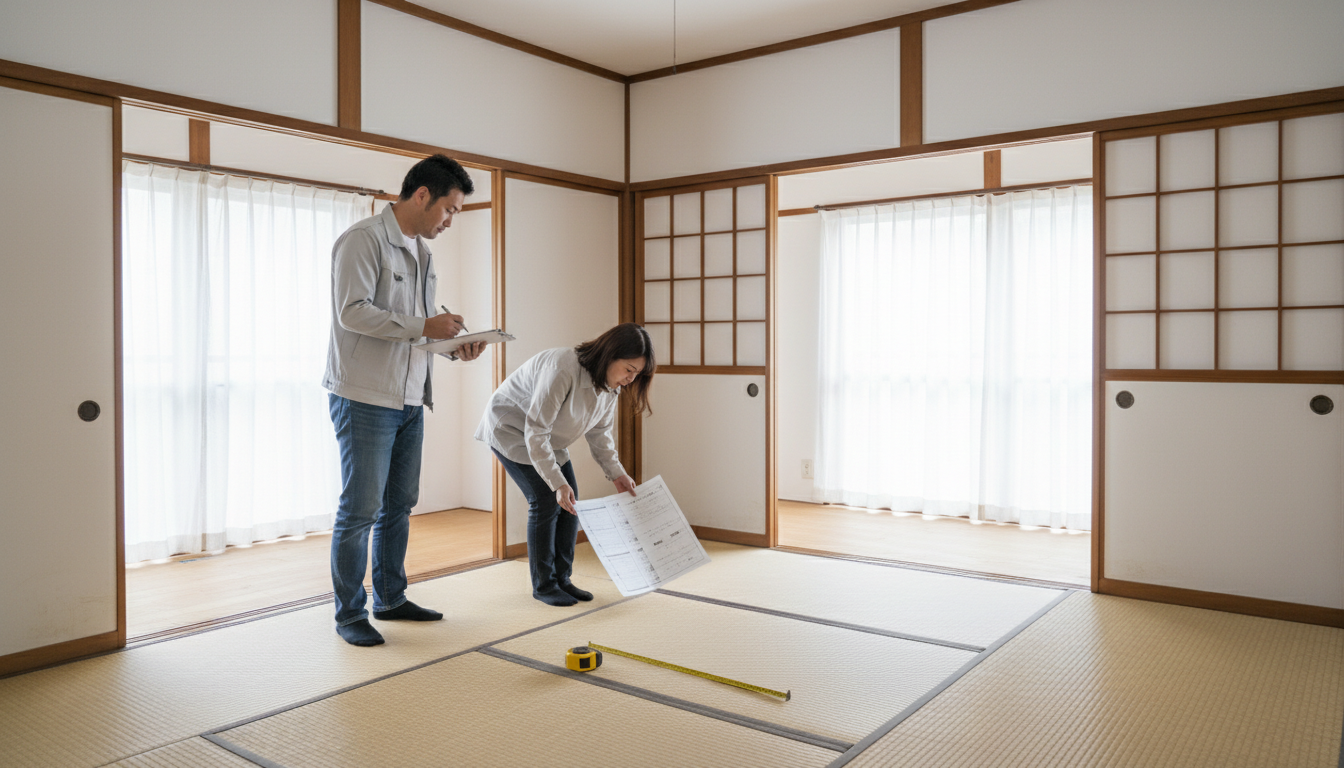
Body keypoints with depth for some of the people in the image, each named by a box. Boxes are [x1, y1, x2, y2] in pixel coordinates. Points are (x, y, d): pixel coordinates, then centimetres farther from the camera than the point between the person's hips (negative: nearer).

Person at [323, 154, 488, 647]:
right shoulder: (363, 240, -10)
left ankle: (390, 599, 28)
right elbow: (352, 312, -20)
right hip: (365, 399, -8)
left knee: (399, 505, 15)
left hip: (409, 401, 9)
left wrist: (455, 344, 5)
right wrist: (424, 326, -21)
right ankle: (349, 614, 10)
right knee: (360, 510, -2)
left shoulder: (421, 251, 18)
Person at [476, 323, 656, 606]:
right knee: (545, 500, -13)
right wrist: (557, 483, -37)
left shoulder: (611, 384, -11)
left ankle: (562, 579, 14)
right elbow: (535, 432, -35)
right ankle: (543, 585, 2)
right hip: (510, 429, -8)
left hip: (548, 438, 8)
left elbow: (599, 432, 3)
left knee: (570, 502, 1)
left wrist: (616, 473, -7)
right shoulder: (563, 369, -37)